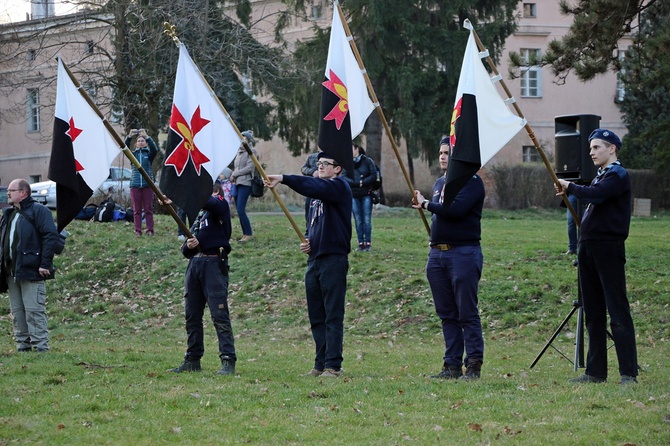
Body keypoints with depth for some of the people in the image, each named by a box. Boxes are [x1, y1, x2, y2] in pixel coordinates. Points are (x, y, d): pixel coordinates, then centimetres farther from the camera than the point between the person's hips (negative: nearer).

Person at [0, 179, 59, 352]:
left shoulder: (38, 211, -6)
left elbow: (51, 236, -13)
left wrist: (45, 264, -18)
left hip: (31, 272, -8)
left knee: (34, 310, -10)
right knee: (17, 312, 9)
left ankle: (41, 347, -9)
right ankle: (22, 346, 14)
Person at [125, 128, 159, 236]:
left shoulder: (149, 154, 7)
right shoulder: (133, 154, 12)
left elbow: (154, 149, -13)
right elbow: (125, 147, -5)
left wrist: (147, 136, -23)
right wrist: (129, 136, -22)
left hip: (147, 184, -1)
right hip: (135, 185, 1)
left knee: (148, 209, -2)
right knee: (137, 210, -1)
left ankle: (150, 230, 1)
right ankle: (138, 231, 0)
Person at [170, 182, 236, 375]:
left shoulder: (220, 206, 4)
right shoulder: (197, 214, 24)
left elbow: (208, 201, -22)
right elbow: (185, 250, 19)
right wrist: (188, 246, -3)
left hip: (214, 264, -8)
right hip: (195, 263, 8)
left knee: (219, 315, -11)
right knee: (192, 315, 9)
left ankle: (228, 361, -13)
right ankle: (192, 360, 15)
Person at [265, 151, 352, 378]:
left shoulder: (339, 186, -6)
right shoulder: (317, 197, 20)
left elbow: (314, 186, -26)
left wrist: (284, 179, -34)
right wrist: (306, 242, 9)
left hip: (334, 259, -9)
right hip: (314, 259, 9)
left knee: (333, 316, -8)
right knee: (316, 317, 9)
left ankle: (333, 365, -8)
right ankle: (321, 364, 14)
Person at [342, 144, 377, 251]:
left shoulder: (368, 161, 1)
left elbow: (374, 175, -2)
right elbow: (344, 177, -1)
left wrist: (363, 182, -14)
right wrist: (356, 183, -14)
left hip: (366, 194, -3)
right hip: (354, 195, 3)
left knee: (367, 219, -4)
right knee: (358, 220, 1)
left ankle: (368, 243, 0)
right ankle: (361, 243, 5)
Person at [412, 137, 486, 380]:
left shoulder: (472, 181, -7)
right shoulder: (439, 183, 19)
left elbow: (456, 209, -21)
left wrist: (427, 204, -10)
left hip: (464, 253, -8)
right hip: (437, 253, 8)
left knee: (467, 313, -7)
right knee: (447, 314, 8)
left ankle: (474, 366, -4)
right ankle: (452, 365, 11)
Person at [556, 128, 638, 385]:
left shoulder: (618, 176, -9)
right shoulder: (600, 176, 20)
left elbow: (595, 195, -23)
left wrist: (570, 187, -9)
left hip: (608, 248, -9)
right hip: (589, 247, 9)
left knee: (618, 311, -10)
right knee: (593, 313, 10)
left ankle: (628, 373, -11)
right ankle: (596, 371, 14)